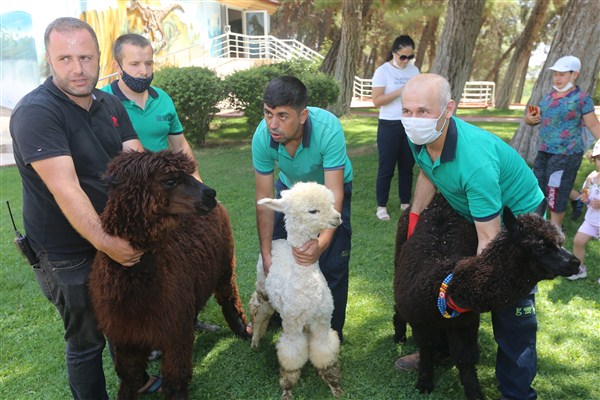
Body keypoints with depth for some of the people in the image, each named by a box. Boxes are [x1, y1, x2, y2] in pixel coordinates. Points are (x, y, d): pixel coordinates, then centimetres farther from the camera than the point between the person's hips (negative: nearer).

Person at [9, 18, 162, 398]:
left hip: (119, 239, 7)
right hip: (68, 256, -7)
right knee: (87, 341, 11)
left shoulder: (111, 104, 2)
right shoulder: (35, 112, -20)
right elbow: (66, 190, -28)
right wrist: (108, 244, -30)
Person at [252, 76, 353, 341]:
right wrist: (266, 254, -25)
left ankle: (332, 332, 13)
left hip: (329, 188, -3)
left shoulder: (328, 129, -39)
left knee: (332, 265, -6)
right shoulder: (262, 136, -30)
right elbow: (264, 199, -23)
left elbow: (334, 194, -39)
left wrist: (323, 242, -54)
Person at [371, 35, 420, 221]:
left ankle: (405, 203, 23)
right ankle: (381, 206, 12)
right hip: (389, 125, -5)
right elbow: (377, 101, -13)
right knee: (386, 167, 1)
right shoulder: (383, 71, -6)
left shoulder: (414, 70, 9)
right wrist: (400, 91, -21)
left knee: (407, 166, 11)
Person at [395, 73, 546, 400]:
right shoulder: (418, 138, -18)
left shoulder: (475, 160, -41)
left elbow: (489, 240, -35)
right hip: (469, 211, 8)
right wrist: (413, 220, 6)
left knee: (511, 307, -8)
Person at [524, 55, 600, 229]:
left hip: (567, 154, -7)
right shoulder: (549, 96, 8)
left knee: (556, 192, 1)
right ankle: (576, 197, 42)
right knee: (540, 185, 18)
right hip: (544, 151, 7)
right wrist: (529, 119, -7)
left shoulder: (581, 98, -10)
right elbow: (535, 118, 16)